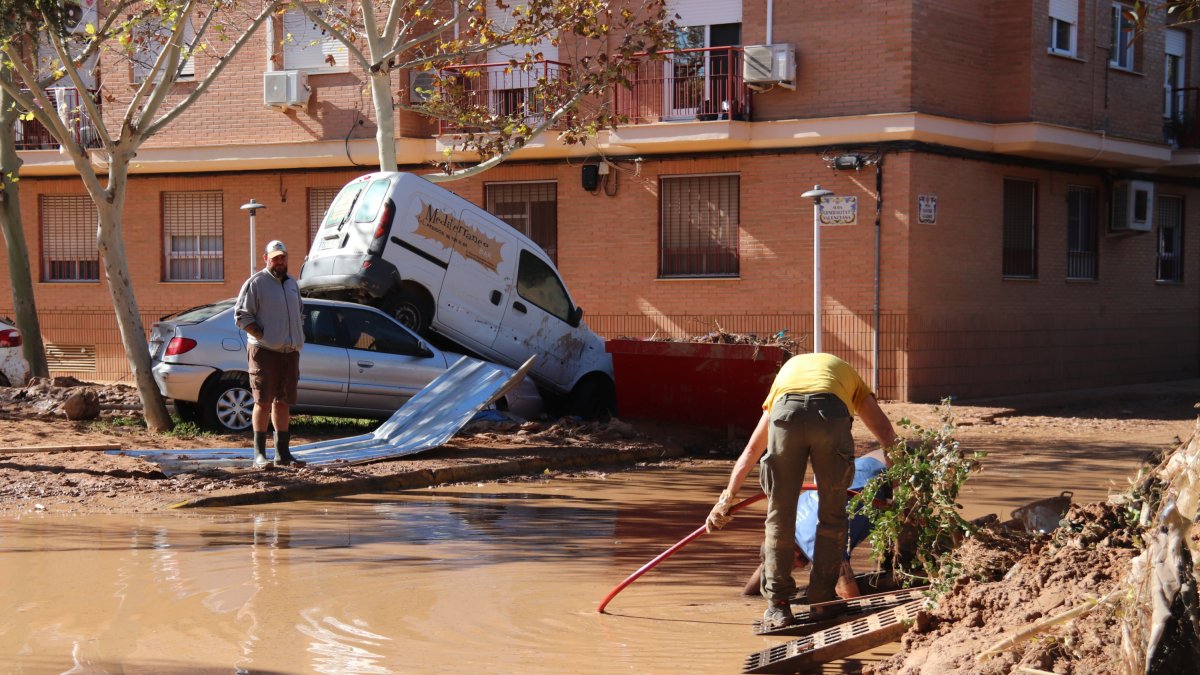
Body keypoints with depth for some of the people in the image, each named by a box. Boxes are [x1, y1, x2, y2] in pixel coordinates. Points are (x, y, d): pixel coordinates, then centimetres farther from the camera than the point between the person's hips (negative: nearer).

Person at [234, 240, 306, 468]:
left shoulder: (292, 284, 18)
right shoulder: (256, 283, -5)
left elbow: (300, 313, 29)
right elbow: (241, 316, -9)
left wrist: (298, 338, 14)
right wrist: (263, 337, -14)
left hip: (290, 351, 7)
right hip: (264, 352, -7)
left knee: (282, 402, 10)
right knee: (263, 402, -6)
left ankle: (282, 453, 15)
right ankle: (259, 454, -3)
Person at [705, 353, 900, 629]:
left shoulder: (786, 370, 43)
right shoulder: (848, 374, 42)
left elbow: (752, 449, 43)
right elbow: (886, 434, 32)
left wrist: (727, 498, 46)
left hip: (786, 412, 1)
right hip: (831, 413, -1)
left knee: (780, 516, 12)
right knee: (832, 516, 15)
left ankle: (778, 606, 15)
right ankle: (822, 601, 19)